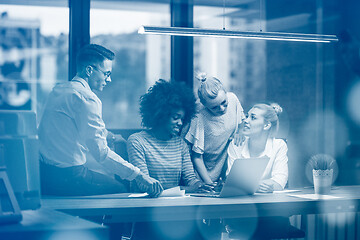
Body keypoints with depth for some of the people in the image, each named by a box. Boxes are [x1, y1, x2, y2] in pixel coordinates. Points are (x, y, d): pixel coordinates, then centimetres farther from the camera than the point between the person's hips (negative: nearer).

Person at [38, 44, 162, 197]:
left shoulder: (59, 89, 15)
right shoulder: (87, 98, -16)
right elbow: (101, 152, -22)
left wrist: (105, 134, 37)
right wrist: (138, 175, -22)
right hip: (67, 177, -10)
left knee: (117, 178, 17)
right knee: (123, 187, -2)